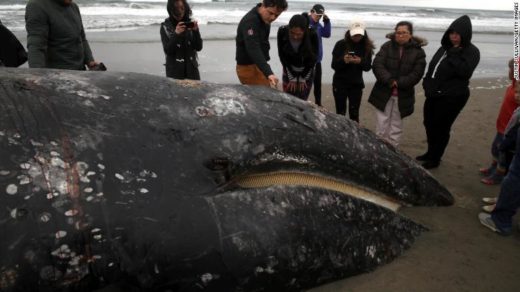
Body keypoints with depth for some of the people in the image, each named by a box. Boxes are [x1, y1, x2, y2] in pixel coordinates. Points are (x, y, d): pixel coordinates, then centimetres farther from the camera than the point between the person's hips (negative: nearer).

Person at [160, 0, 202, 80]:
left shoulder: (190, 24, 1)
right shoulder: (165, 26, -3)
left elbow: (199, 47, -3)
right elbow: (167, 50, -11)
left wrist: (196, 31, -18)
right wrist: (176, 34, -23)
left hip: (192, 68, 2)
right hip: (174, 70, -1)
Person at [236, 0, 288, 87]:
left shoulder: (265, 18, 3)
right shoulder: (250, 21, -25)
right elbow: (254, 50, -38)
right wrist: (269, 73, -50)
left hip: (259, 66, 9)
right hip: (247, 67, -9)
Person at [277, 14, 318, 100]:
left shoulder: (312, 35, -29)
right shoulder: (282, 32, -26)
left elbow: (313, 58, -14)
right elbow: (282, 55, -13)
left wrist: (303, 78, -8)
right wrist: (292, 77, -9)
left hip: (306, 72, -1)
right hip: (289, 71, 1)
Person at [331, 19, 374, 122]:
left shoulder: (366, 46, -1)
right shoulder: (341, 44, -7)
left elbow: (368, 67, 0)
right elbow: (334, 65, -8)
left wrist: (360, 62, -21)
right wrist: (343, 60, -29)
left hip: (357, 84, 2)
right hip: (340, 83, -1)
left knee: (354, 113, 3)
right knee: (340, 112, 4)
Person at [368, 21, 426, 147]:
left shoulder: (418, 52, -1)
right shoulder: (387, 46, 1)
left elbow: (416, 74, -9)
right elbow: (377, 65, -11)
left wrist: (398, 83, -18)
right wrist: (389, 80, -21)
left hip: (403, 95, 0)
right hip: (383, 92, 0)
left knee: (396, 127, 10)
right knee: (382, 125, 0)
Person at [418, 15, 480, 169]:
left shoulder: (471, 51, -8)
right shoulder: (445, 47, 11)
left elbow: (465, 72, -22)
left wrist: (454, 55, -22)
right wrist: (427, 84, 12)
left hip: (452, 97, -7)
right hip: (434, 94, 7)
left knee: (441, 128, 0)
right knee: (429, 124, 15)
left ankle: (435, 159, 15)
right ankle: (430, 152, 34)